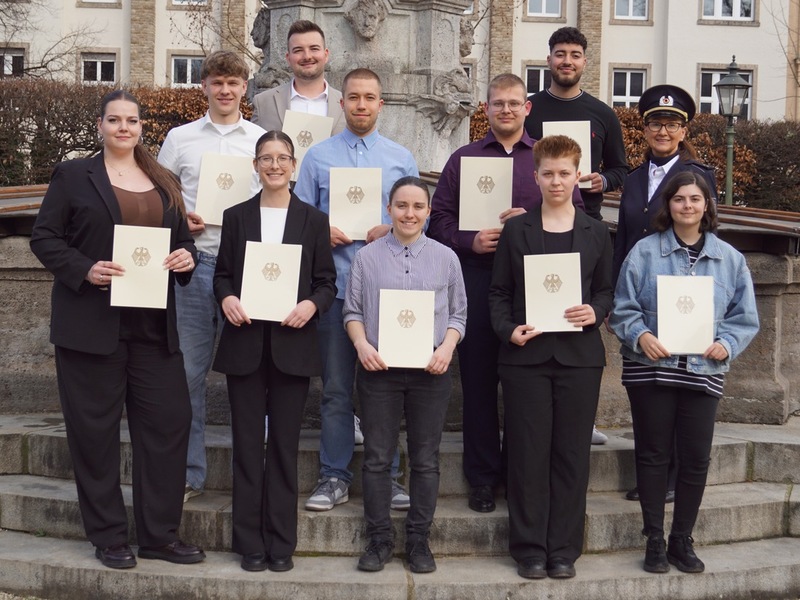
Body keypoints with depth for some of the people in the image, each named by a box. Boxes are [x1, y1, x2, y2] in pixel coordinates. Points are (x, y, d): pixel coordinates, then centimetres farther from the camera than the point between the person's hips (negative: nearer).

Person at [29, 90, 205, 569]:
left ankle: (160, 534, 14)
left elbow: (183, 240, 20)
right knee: (96, 430, 3)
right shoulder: (73, 175, 4)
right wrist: (84, 269, -16)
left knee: (170, 421, 2)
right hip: (91, 325, -4)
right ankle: (109, 538, 15)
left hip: (154, 327, 4)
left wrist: (187, 257, -3)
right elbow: (44, 237, -1)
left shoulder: (165, 183, 15)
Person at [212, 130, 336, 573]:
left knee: (285, 444, 4)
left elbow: (327, 282, 6)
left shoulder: (314, 221, 6)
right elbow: (222, 274, 10)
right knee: (247, 443, 4)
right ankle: (250, 544, 13)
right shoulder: (235, 217, 9)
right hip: (245, 343, 1)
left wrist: (312, 304, -14)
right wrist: (226, 298, -10)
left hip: (292, 344, -1)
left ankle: (281, 543, 13)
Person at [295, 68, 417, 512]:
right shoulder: (318, 156, 9)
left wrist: (393, 231, -9)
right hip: (335, 286, 0)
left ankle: (386, 476, 14)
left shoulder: (402, 159, 10)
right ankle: (335, 477, 12)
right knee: (336, 388, 4)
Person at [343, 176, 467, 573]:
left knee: (425, 459, 6)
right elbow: (352, 311, 7)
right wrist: (361, 343, -10)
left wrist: (447, 346, -8)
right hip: (379, 368, 0)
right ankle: (378, 539, 15)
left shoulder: (445, 258, 8)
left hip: (430, 371, 1)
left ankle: (419, 540, 17)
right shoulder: (367, 257, 5)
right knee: (377, 457, 4)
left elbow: (458, 313, 9)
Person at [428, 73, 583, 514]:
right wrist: (470, 241, -9)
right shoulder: (463, 159, 13)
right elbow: (440, 218, 8)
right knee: (478, 379, 3)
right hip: (476, 279, 1)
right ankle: (482, 476, 13)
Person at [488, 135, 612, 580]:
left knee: (572, 454, 4)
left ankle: (564, 549, 14)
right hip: (526, 356, -1)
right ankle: (529, 549, 12)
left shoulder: (596, 233, 9)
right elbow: (499, 292, 6)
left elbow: (606, 290, 11)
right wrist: (508, 329, -10)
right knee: (528, 453, 2)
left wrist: (596, 312, -10)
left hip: (580, 356, 1)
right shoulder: (515, 230, 6)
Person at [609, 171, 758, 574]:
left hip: (703, 372, 2)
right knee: (653, 455, 4)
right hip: (651, 370, -2)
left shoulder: (730, 259, 7)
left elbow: (745, 317, 8)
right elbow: (622, 308, 0)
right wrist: (640, 336, -17)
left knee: (696, 458, 4)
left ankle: (682, 540, 19)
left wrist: (727, 344, -10)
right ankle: (654, 541, 14)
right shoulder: (644, 252, 0)